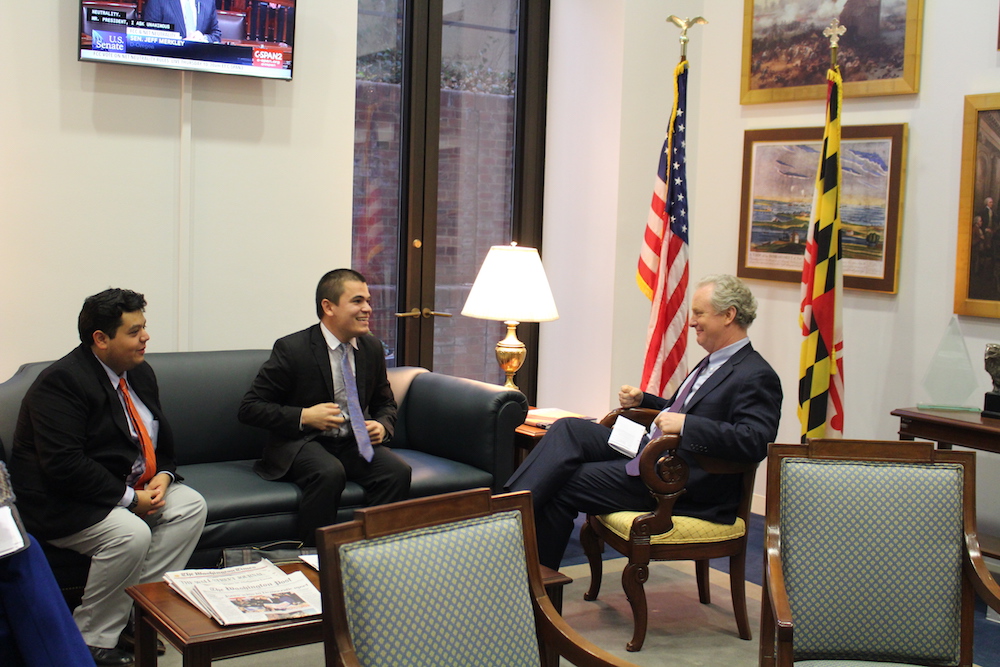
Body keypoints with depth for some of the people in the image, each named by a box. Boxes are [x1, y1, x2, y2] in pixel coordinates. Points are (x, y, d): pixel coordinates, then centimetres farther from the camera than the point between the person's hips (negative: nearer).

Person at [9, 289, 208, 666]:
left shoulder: (139, 373, 8)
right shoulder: (61, 382, -20)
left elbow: (160, 439, 18)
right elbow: (64, 465, -26)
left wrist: (162, 476, -5)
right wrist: (129, 498, -24)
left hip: (129, 486, 9)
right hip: (60, 504, -9)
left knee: (191, 506, -10)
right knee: (131, 534, -31)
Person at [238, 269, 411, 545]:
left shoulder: (372, 347, 7)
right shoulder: (292, 349, -10)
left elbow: (385, 403, 21)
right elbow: (249, 408, -9)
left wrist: (382, 426, -3)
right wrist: (304, 416, -20)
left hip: (354, 442, 5)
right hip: (301, 443, -5)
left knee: (398, 471, -24)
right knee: (329, 473, -37)